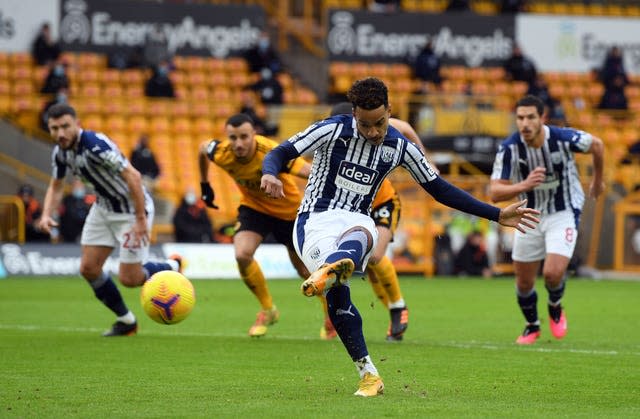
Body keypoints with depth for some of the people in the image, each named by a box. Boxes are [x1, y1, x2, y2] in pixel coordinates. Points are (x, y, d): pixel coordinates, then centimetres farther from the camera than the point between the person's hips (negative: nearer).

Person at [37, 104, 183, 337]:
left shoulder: (96, 145, -31)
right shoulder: (60, 152, -5)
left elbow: (133, 176, -32)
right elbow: (56, 186, 12)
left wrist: (141, 219, -31)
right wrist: (47, 215, -6)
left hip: (132, 209, -8)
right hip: (103, 208, 8)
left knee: (128, 278, -6)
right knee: (88, 268, 1)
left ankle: (172, 267, 25)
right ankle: (126, 321, 19)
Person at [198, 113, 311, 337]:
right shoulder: (221, 152, -24)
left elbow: (313, 173, -42)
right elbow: (202, 148, 1)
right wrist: (205, 186, 11)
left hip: (289, 209, -2)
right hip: (253, 207, 2)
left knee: (306, 272, 8)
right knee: (242, 255, -23)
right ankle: (268, 310, 2)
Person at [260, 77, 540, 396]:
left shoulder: (401, 148, 6)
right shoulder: (333, 130, -5)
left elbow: (440, 189, 16)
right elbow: (280, 153, -6)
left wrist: (497, 215, 12)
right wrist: (270, 174, -32)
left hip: (356, 221, 2)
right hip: (315, 218, -2)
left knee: (362, 236, -37)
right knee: (337, 291, -27)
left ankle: (327, 271, -70)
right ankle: (368, 374, -18)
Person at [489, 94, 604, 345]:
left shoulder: (564, 138, -22)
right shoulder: (509, 149, -19)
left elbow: (596, 145, 0)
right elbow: (495, 193, -21)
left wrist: (598, 180, 17)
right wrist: (524, 185, -39)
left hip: (564, 214, -2)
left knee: (553, 272, -20)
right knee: (524, 281, 6)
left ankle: (555, 309, 15)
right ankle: (532, 327, 36)